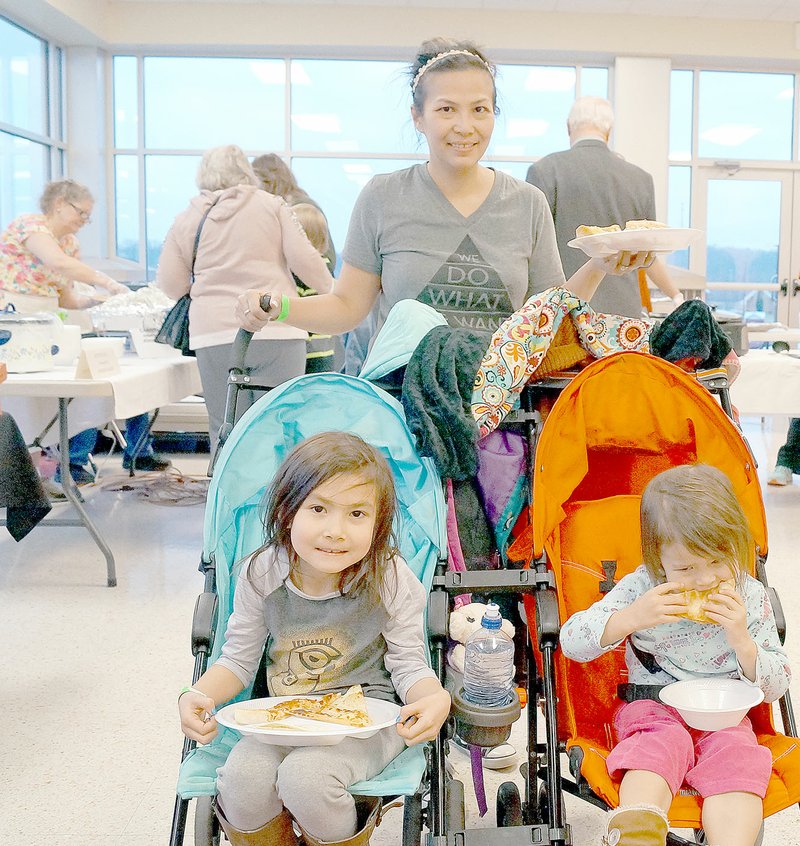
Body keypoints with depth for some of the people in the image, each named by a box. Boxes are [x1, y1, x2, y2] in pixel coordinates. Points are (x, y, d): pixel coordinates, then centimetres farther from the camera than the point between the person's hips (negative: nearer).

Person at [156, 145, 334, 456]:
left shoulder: (185, 221, 12)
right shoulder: (272, 205, 9)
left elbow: (170, 285, 13)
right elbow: (303, 259, 1)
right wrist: (330, 289, 17)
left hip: (214, 334, 1)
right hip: (276, 330, -1)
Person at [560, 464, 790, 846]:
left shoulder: (751, 597, 0)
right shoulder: (641, 588, -5)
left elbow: (776, 687, 3)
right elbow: (571, 641, -9)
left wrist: (741, 638, -17)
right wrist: (631, 618, -25)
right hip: (654, 709, -1)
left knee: (737, 762, -29)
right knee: (656, 749, -32)